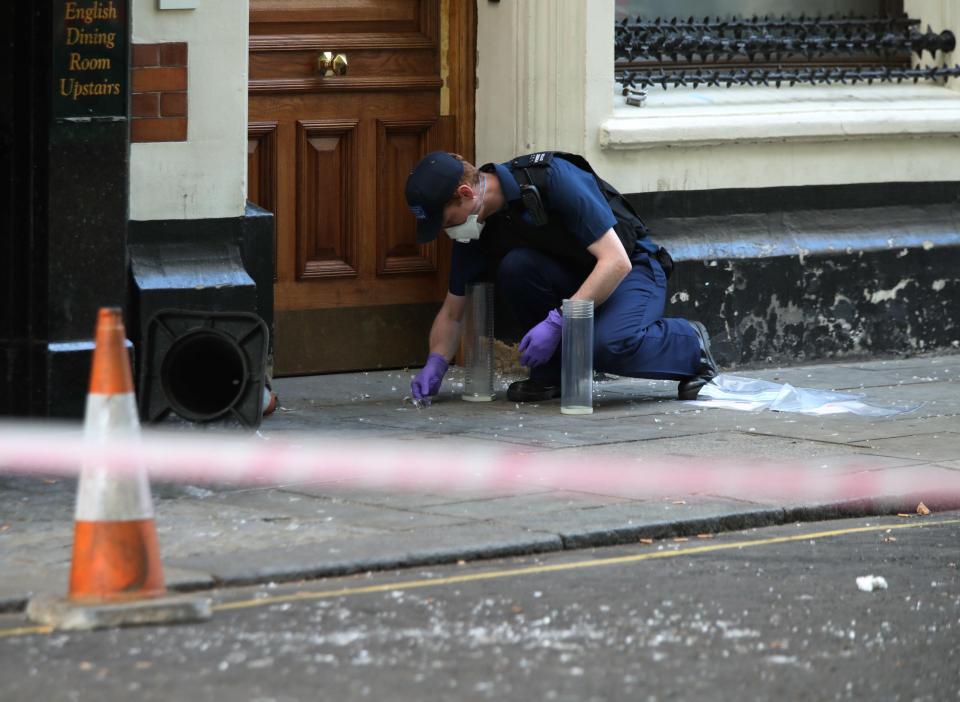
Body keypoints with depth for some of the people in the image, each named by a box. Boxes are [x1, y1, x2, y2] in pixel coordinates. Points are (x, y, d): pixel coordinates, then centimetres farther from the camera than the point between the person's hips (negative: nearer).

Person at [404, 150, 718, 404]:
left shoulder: (553, 178, -29)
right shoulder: (476, 227, -9)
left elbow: (616, 261, -31)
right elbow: (451, 312, 4)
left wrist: (556, 322, -34)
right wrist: (436, 363, -15)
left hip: (631, 269, -5)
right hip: (573, 277, 5)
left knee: (608, 344, -36)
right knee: (515, 265, -26)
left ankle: (688, 344, -5)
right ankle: (554, 370, -7)